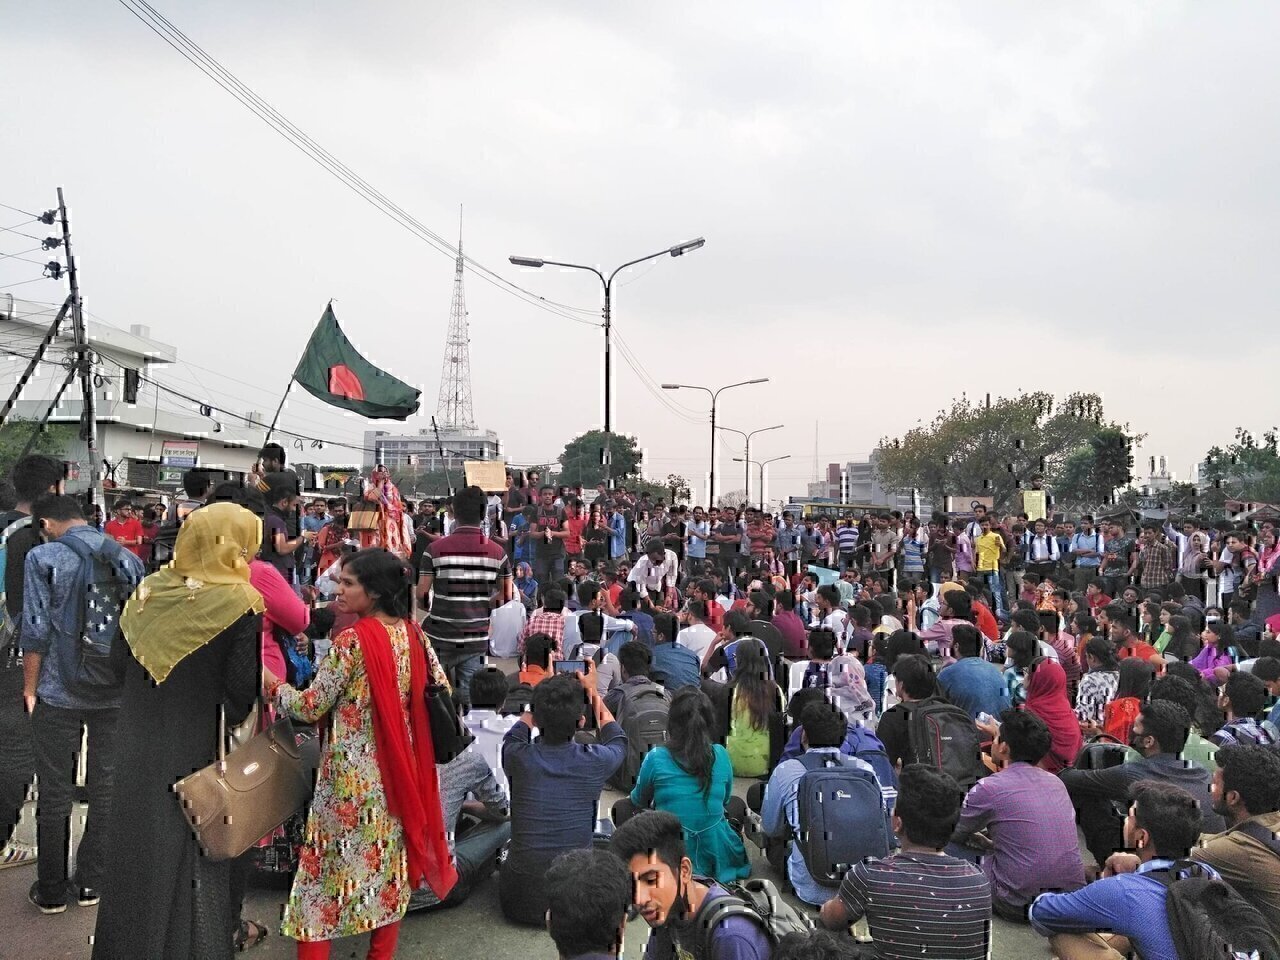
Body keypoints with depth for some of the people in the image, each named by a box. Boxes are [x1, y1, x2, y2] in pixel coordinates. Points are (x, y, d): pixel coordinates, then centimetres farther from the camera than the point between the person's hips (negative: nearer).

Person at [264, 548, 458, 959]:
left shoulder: (352, 641, -17)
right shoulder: (414, 635, 0)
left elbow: (311, 707, -12)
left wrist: (270, 683, 1)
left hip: (352, 772, -6)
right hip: (398, 768, 6)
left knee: (332, 862, 8)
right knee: (390, 859, 17)